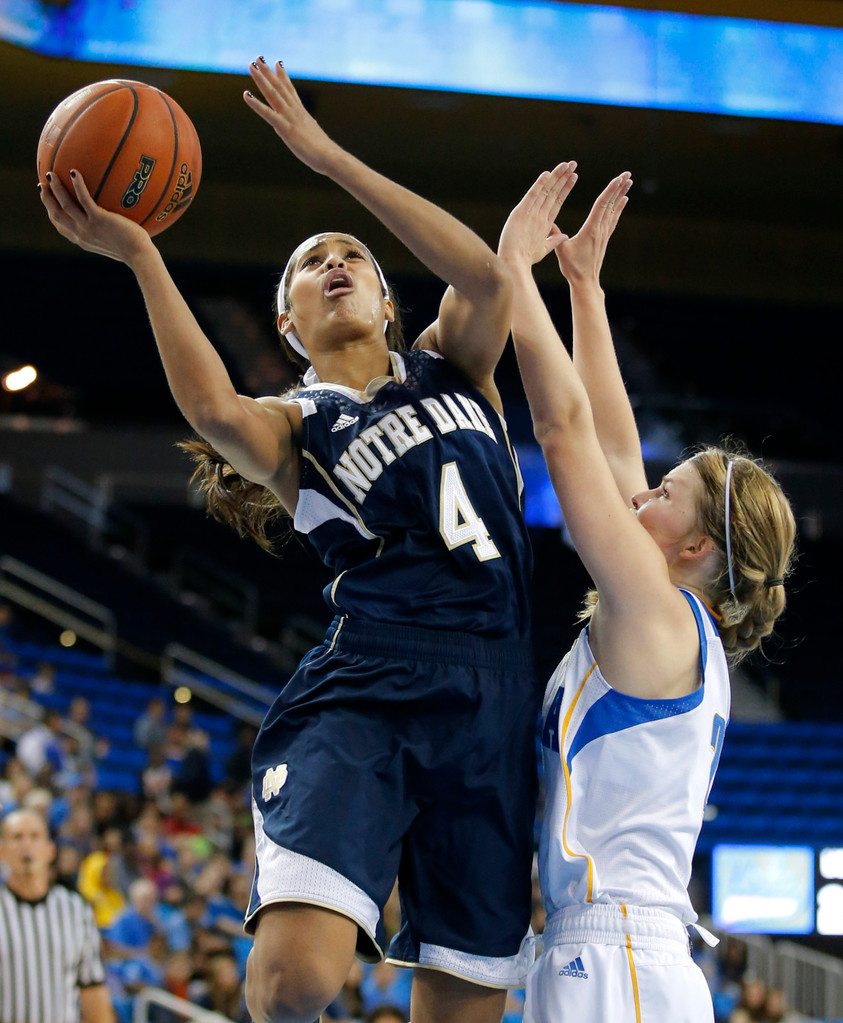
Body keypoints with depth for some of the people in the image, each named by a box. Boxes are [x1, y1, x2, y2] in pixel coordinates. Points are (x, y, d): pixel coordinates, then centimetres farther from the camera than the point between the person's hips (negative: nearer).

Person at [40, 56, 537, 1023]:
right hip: (361, 691, -3)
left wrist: (328, 157, -2)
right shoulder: (289, 428, 11)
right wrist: (138, 254, -18)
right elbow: (214, 413, -15)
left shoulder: (453, 366, 22)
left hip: (492, 698, 3)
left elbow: (486, 278, -1)